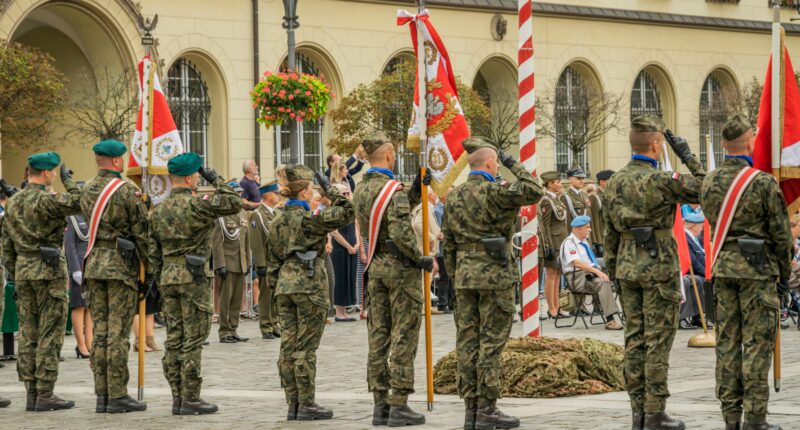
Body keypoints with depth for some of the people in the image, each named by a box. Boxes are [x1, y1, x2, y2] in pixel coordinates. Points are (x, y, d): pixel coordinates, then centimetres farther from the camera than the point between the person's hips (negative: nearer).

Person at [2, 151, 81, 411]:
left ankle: (32, 394, 9)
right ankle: (45, 395, -7)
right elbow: (80, 204, -17)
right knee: (50, 334, -5)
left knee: (28, 333, 8)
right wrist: (68, 180, -5)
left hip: (23, 270, 7)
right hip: (48, 271, -7)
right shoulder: (46, 201, -14)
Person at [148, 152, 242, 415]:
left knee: (174, 338, 8)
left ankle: (177, 397, 10)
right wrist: (216, 180, -3)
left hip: (168, 277, 7)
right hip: (194, 276, -7)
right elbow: (234, 204, -13)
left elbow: (153, 252, 13)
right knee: (193, 339, -4)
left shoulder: (159, 210, 10)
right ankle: (190, 399, -4)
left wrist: (160, 282, 20)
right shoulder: (196, 204, -12)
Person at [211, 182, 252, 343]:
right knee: (225, 299, -3)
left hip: (241, 264, 7)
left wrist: (248, 262, 14)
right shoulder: (222, 215, -8)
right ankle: (224, 332, 1)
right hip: (227, 263, -7)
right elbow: (216, 242, -12)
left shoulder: (243, 214, 14)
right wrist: (220, 265, -16)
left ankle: (233, 331, 14)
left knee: (237, 299, 8)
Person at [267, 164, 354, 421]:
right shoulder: (309, 219, -12)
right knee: (305, 348, -4)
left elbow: (273, 260, 15)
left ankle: (293, 404, 9)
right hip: (309, 285, -7)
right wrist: (330, 190, -2)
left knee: (288, 346, 6)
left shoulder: (278, 222, 11)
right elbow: (346, 214, -13)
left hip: (285, 287, 7)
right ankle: (306, 405, -2)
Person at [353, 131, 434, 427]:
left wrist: (417, 190, 12)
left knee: (378, 337, 8)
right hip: (400, 268, -8)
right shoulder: (393, 190, -16)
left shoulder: (361, 190, 9)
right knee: (404, 338, -3)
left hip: (375, 268, 8)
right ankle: (399, 407, -4)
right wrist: (422, 260, -13)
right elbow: (400, 233, -25)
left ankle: (380, 405, 11)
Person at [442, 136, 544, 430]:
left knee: (467, 341, 6)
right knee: (491, 342, -4)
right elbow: (534, 192, -15)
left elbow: (448, 242, 13)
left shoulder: (453, 196, 10)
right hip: (494, 273, -7)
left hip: (464, 274, 7)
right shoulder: (494, 192, -12)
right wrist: (514, 165, -4)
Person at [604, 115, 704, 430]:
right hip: (658, 266, -7)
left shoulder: (615, 182, 6)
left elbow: (610, 231, 12)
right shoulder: (659, 180, -15)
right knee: (658, 341, -3)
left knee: (635, 339, 9)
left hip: (628, 266, 7)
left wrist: (612, 269, 20)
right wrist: (687, 156, -2)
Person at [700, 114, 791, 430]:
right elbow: (780, 232, -7)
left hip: (722, 266, 5)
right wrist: (785, 273, 4)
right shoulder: (763, 183, -12)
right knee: (757, 343, -2)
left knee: (727, 341, 8)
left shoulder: (709, 183, 4)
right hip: (757, 268, -5)